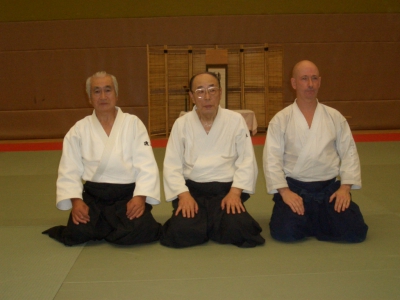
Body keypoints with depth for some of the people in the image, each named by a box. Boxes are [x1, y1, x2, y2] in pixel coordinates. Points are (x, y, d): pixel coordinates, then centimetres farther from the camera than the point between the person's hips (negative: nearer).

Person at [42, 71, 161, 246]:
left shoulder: (134, 123, 1)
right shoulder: (79, 130, 6)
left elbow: (147, 166, -5)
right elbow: (69, 171, 3)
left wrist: (140, 196, -20)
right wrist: (75, 200, -14)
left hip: (128, 194, -1)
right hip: (93, 195, 1)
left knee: (136, 231, -27)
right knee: (78, 233, -24)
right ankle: (115, 227, 8)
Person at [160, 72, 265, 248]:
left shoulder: (236, 120, 0)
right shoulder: (181, 124, 1)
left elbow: (247, 162, -1)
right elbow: (172, 166, 0)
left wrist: (235, 192, -14)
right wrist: (183, 194, -15)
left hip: (226, 189, 0)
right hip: (192, 189, 0)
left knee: (237, 230, -25)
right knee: (182, 233, -24)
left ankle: (210, 224, 10)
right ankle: (201, 222, 12)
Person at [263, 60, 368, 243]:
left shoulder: (335, 117, 5)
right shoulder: (280, 120, -2)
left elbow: (349, 153, 5)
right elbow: (271, 159, -7)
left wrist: (345, 187, -7)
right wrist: (284, 191, -16)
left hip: (330, 188, 2)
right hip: (294, 188, -2)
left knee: (355, 231, -16)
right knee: (286, 232, -23)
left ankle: (316, 220, 14)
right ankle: (303, 219, 13)